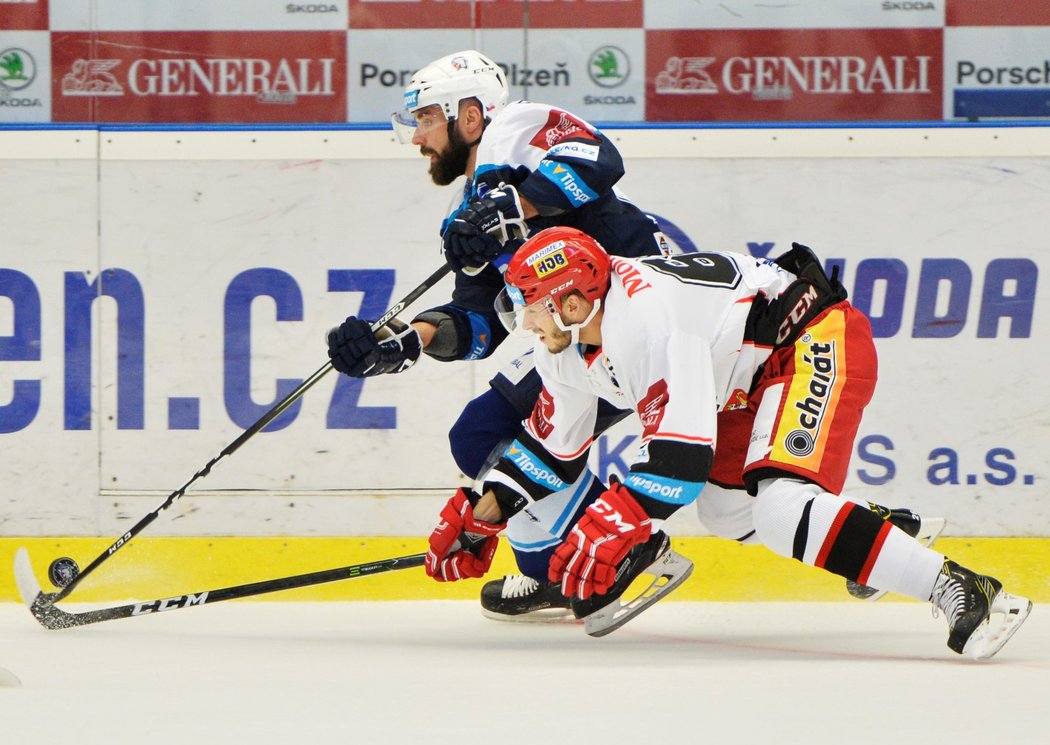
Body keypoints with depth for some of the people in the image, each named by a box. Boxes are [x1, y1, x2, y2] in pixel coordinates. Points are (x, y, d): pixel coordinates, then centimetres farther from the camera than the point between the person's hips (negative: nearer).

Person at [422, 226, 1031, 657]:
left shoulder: (645, 319, -31)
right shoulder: (569, 345, 1)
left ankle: (961, 591, -34)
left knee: (782, 504, -29)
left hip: (819, 337, -11)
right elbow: (554, 444, 16)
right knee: (721, 501, 23)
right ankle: (884, 529, 35)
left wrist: (614, 525, -39)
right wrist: (481, 515, 12)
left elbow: (684, 449, -36)